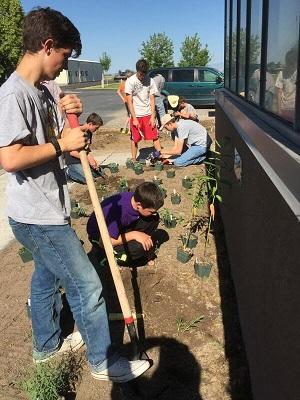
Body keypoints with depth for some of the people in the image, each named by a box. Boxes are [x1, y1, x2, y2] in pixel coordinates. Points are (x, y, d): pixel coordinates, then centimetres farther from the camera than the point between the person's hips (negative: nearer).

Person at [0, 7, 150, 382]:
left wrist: (65, 117, -2)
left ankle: (46, 344, 45)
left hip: (45, 210, 10)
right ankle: (104, 361, 20)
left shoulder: (41, 90, 9)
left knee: (46, 276, 23)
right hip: (37, 216, -10)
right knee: (86, 286, 0)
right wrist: (62, 143, -20)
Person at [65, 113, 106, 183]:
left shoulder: (89, 133, 5)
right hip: (73, 162, -9)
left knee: (101, 173, 7)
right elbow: (72, 152, -24)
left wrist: (93, 159, -3)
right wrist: (88, 158, -23)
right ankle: (69, 172, 0)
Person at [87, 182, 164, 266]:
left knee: (154, 219, -15)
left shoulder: (137, 197, -21)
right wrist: (134, 234, -35)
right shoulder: (118, 211, -40)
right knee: (139, 247, -31)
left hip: (121, 226, 7)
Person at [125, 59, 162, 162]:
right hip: (136, 115, -2)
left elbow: (152, 100, 4)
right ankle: (134, 160, 18)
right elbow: (129, 102, -8)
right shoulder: (130, 81, -6)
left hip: (148, 114, 2)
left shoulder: (150, 81, 1)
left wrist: (152, 116, -4)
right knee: (135, 139, 6)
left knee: (155, 137, -1)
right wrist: (134, 118, -13)